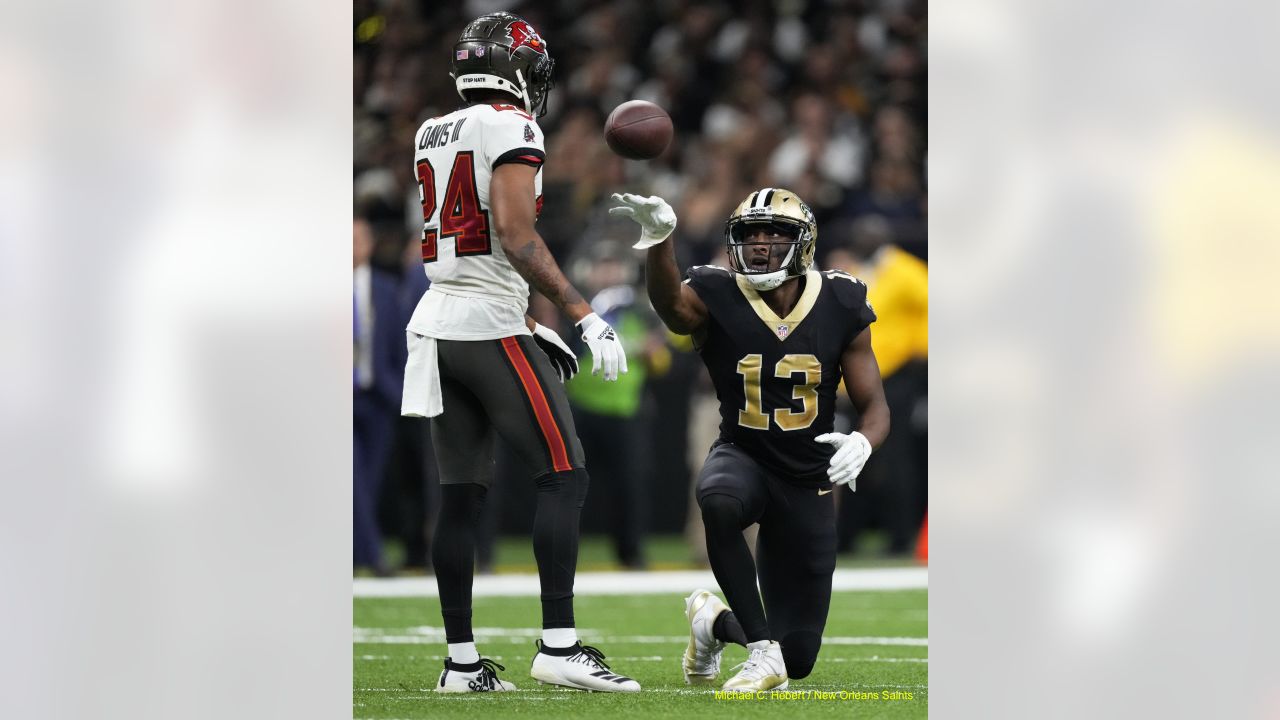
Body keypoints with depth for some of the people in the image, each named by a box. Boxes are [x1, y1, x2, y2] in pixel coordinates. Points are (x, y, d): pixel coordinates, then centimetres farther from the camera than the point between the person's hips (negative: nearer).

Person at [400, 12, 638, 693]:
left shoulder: (432, 135, 15)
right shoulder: (512, 128, -9)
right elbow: (515, 235, -19)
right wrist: (582, 314, -20)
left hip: (438, 321, 8)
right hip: (493, 323, -8)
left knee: (460, 495, 9)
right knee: (562, 477, -5)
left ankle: (462, 661, 9)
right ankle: (559, 645, -13)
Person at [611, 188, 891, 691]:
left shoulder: (840, 308, -7)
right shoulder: (717, 300, -13)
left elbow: (875, 408, -2)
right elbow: (671, 304, -38)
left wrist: (862, 443, -26)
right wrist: (659, 239, -59)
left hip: (808, 480, 2)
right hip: (742, 457, -2)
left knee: (798, 660, 5)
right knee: (719, 501, -44)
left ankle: (714, 620, 39)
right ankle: (763, 651, -30)